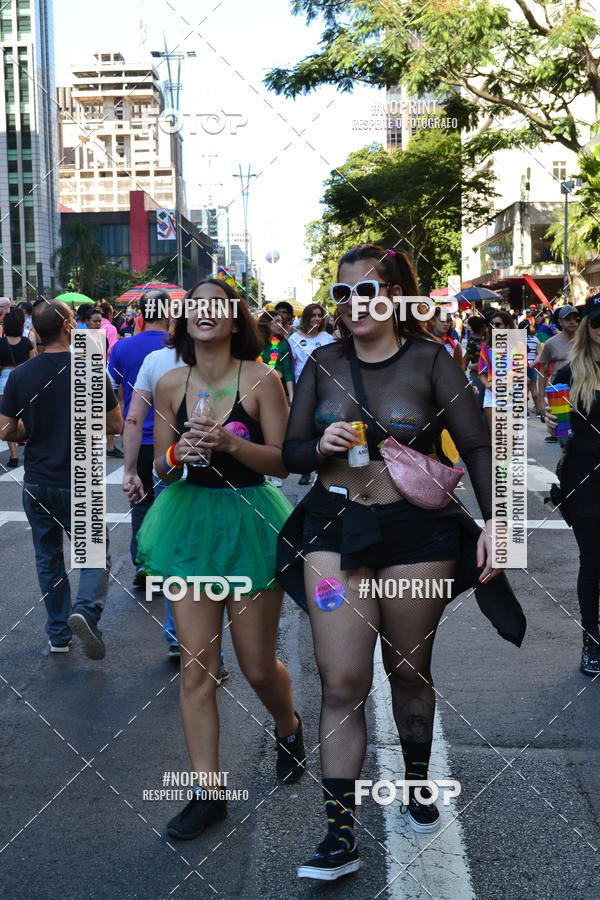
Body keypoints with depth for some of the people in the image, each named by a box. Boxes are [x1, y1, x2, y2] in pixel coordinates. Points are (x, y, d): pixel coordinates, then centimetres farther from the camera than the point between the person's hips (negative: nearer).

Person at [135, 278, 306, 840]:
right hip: (191, 523, 3)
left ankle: (288, 728, 41)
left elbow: (283, 461, -9)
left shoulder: (260, 379, -8)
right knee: (196, 664, 0)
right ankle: (207, 791, 10)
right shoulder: (170, 384, 3)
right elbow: (162, 467, 9)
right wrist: (177, 454, -13)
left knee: (258, 666, 7)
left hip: (249, 520, -3)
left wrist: (230, 442, -25)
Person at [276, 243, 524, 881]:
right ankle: (339, 837, 2)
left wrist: (494, 520, -18)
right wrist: (321, 446, -14)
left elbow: (477, 447, -5)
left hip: (417, 531, -1)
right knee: (341, 684, -4)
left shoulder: (429, 360, -3)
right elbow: (289, 451, 8)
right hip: (335, 528, 1)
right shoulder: (324, 364, 5)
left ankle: (417, 786, 41)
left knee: (409, 671, 15)